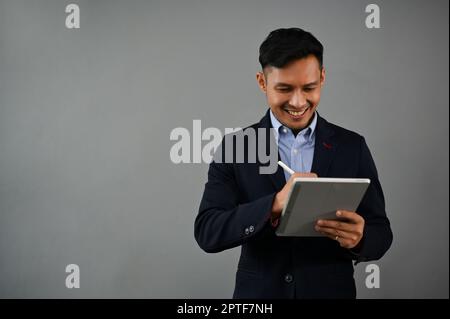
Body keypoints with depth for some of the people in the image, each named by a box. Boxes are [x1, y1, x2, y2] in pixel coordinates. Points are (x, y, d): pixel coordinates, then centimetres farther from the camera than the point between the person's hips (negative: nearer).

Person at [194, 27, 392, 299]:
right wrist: (274, 204, -29)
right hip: (258, 294, -1)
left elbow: (381, 233, -2)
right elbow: (207, 232, -14)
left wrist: (359, 239, -25)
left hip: (332, 292, 1)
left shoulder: (353, 147, -3)